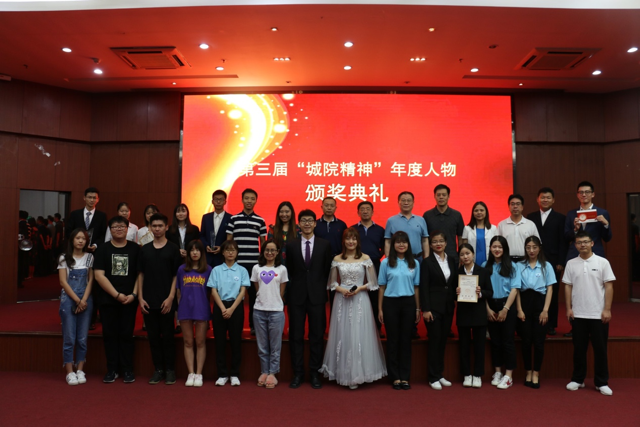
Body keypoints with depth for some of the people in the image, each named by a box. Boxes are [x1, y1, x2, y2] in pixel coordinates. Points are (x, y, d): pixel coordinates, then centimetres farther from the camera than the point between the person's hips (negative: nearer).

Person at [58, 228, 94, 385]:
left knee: (82, 338, 4)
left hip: (86, 301, 1)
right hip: (68, 300, -1)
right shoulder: (64, 258, 2)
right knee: (69, 338, -1)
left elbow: (91, 280, 4)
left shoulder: (89, 257, 6)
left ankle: (80, 370, 11)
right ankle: (70, 372, 6)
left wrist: (83, 300, -8)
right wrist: (77, 300, -9)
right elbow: (63, 282, -3)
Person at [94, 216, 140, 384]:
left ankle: (127, 369, 13)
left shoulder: (135, 249, 3)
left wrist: (133, 294, -9)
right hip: (107, 299, 1)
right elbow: (99, 275, -6)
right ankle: (112, 369, 17)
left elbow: (140, 274, 2)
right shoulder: (103, 249, 2)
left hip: (129, 299, 0)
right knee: (110, 334, 6)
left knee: (127, 334, 4)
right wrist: (117, 295, -12)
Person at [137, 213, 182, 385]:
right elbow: (141, 274, 9)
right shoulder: (145, 249, 8)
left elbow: (176, 275, -2)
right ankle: (158, 369, 19)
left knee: (168, 336, 3)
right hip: (148, 301, 3)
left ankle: (170, 370, 14)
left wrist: (170, 297, -10)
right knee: (153, 336, 8)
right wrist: (140, 298, 1)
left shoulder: (173, 249, 0)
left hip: (166, 301, -3)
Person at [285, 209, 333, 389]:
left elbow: (327, 271, 5)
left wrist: (323, 290, 1)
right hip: (296, 295, 1)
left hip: (317, 295, 0)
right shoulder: (291, 245, 5)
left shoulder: (325, 245, 3)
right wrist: (294, 287, 3)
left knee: (317, 335, 5)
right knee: (296, 335, 5)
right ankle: (298, 373, 16)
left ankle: (315, 373, 17)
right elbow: (289, 271, 8)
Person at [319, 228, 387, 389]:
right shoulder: (337, 259, 6)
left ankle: (357, 373, 10)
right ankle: (344, 373, 17)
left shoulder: (365, 258, 1)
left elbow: (372, 282, 2)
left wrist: (359, 289, -13)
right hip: (342, 300, 2)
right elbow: (332, 282, 9)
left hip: (360, 300, -2)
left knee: (359, 336, -2)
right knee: (343, 336, 5)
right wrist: (341, 289, -9)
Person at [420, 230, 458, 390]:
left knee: (443, 341, 11)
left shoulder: (452, 261, 11)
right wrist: (425, 309, -14)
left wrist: (456, 297, -4)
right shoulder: (427, 262, -5)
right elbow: (424, 288, -9)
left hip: (448, 307, 5)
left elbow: (455, 283, 14)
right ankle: (433, 377, 8)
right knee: (435, 341, -2)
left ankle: (440, 374, 21)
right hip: (433, 307, -5)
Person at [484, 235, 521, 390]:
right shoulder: (485, 266, 4)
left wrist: (505, 309, -12)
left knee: (507, 341, -1)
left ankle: (508, 375, 5)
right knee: (495, 340, 9)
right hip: (491, 306, 2)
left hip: (507, 306, -2)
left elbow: (514, 289, -7)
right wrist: (488, 309, -5)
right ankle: (497, 372, 19)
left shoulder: (512, 266, -2)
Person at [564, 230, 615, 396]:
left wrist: (607, 309, -8)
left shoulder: (602, 262, -1)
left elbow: (609, 286, -3)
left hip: (598, 314, -1)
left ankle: (601, 382, 16)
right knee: (579, 348, 9)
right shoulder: (571, 264, 4)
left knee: (600, 348, 5)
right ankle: (578, 379, 20)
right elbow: (568, 287, 6)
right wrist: (568, 308, 0)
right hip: (578, 314, 2)